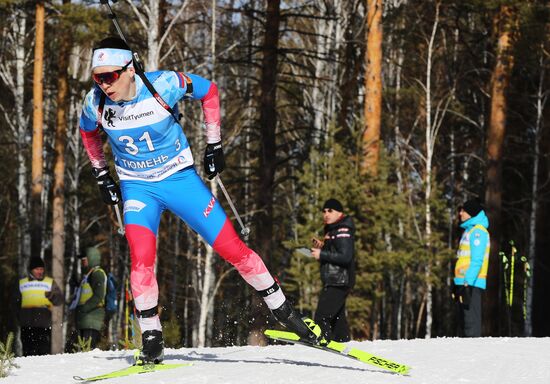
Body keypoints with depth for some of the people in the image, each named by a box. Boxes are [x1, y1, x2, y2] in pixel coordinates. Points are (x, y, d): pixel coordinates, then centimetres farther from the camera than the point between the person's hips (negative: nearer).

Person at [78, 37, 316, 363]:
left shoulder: (163, 85, -23)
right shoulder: (96, 103, -15)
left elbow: (209, 91, -4)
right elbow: (89, 133, 11)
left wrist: (214, 145, -1)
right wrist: (102, 176, 12)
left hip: (180, 178, -1)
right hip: (136, 187, 1)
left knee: (231, 247, -3)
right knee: (142, 258, -21)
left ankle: (282, 309, 12)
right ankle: (151, 337, -7)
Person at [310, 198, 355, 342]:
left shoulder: (343, 231, -14)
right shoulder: (332, 230, 18)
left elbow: (345, 256, -23)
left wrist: (322, 254, -18)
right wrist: (322, 246, 9)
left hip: (339, 281, -11)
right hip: (336, 282, 11)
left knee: (322, 317, -16)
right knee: (337, 318, 15)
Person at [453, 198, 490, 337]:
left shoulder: (478, 231, -10)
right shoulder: (469, 231, 21)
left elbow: (476, 261, -18)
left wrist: (467, 284, -24)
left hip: (471, 284, -10)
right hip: (464, 283, 10)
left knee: (471, 322, -13)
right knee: (463, 324, 12)